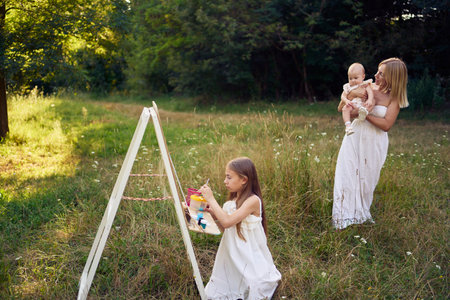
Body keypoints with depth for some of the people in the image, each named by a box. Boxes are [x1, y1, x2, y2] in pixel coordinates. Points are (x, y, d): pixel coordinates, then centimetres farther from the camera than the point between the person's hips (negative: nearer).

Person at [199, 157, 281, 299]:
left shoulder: (253, 201, -17)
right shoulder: (232, 201, 7)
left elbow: (227, 222, -26)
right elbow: (226, 229, 10)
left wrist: (211, 199, -19)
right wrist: (214, 213, -3)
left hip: (250, 259, -7)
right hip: (232, 256, 7)